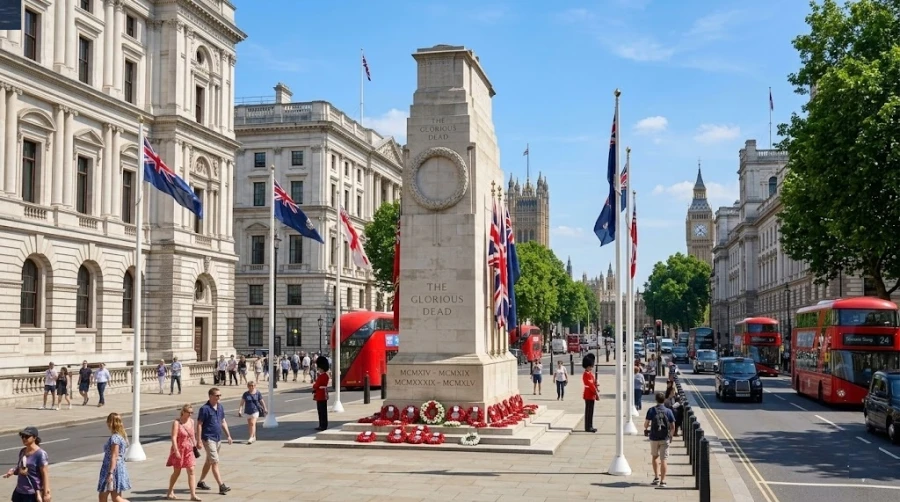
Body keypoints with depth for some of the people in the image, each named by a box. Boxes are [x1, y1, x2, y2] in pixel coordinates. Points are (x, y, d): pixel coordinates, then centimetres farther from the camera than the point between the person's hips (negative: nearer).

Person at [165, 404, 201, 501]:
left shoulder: (191, 421, 6)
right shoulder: (176, 422, -13)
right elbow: (174, 437, -18)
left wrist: (195, 446, 14)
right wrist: (176, 451, -23)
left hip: (189, 450, 5)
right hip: (179, 450, -5)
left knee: (191, 471, -1)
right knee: (177, 472, 8)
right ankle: (170, 492, 28)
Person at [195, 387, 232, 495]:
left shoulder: (220, 407, 7)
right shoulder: (205, 409, -14)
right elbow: (199, 425, -13)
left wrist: (228, 435, 13)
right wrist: (199, 441, -15)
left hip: (218, 438, 8)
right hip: (208, 439, -8)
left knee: (209, 461, 18)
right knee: (215, 462, -11)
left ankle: (201, 482, 32)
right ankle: (221, 486, -15)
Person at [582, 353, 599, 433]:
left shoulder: (590, 374, 15)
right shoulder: (586, 375, -17)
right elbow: (590, 385, -21)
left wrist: (596, 392, 7)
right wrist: (596, 393, -19)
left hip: (591, 395, 10)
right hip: (589, 395, -10)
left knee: (590, 411, 12)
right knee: (589, 411, -6)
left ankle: (590, 427, 17)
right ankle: (588, 427, -3)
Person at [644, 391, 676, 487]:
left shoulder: (651, 410, -5)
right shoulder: (668, 411, -3)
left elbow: (646, 425, -3)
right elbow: (673, 427, -2)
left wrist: (647, 428, 20)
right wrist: (670, 435, 16)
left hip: (654, 438, 0)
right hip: (665, 438, 0)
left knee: (655, 456, 21)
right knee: (664, 459, 3)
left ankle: (656, 477, 14)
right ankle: (662, 481, -2)